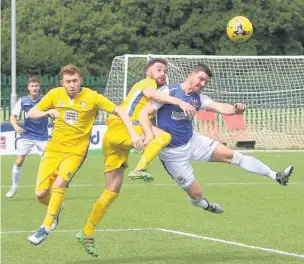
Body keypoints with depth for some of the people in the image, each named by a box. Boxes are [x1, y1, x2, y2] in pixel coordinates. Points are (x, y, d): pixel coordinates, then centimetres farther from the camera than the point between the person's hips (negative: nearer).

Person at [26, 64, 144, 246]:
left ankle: (46, 228, -15)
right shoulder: (55, 94, -3)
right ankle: (56, 209, 31)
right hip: (53, 148, 3)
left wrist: (133, 134, -18)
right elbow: (31, 113, 3)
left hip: (76, 151, -3)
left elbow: (119, 111, -6)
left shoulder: (92, 97, -9)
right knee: (41, 194, -5)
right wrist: (47, 112, -19)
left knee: (59, 183, -28)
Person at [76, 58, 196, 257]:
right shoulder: (147, 83, 4)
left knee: (112, 192, 9)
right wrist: (179, 102, -32)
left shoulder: (152, 90, 30)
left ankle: (87, 233, 12)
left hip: (119, 143, 9)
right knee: (164, 136, -23)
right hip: (118, 129, -9)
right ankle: (140, 170, -36)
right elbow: (152, 94, -20)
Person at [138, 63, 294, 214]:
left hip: (192, 141, 5)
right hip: (173, 151, -5)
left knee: (231, 155, -4)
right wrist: (149, 135, -38)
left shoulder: (198, 99, -1)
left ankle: (275, 176, 2)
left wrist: (235, 109, -40)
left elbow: (220, 107, -17)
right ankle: (203, 204, 39)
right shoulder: (168, 92, -17)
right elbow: (144, 113, -19)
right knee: (196, 196, 2)